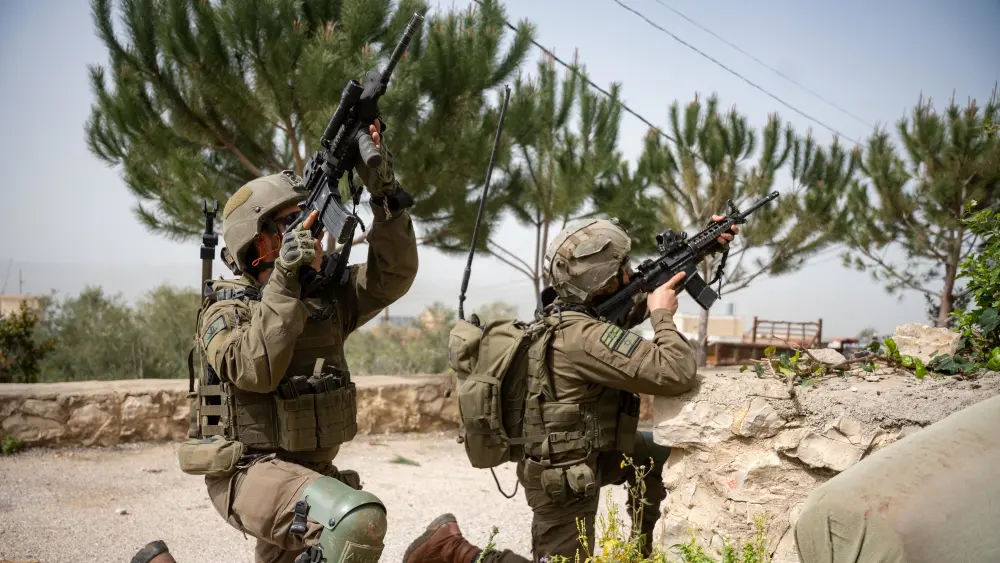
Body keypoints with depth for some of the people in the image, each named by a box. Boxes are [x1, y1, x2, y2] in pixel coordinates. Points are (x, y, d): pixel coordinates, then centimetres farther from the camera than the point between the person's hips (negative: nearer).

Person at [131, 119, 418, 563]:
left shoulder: (329, 294, 5)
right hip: (250, 472, -7)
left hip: (311, 471, 7)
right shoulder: (226, 309, -9)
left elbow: (393, 274, -6)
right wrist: (284, 282, -28)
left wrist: (384, 191, -15)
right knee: (360, 519, -30)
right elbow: (256, 370, -27)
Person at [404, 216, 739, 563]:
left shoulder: (567, 310, -3)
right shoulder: (584, 336, -32)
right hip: (564, 476, -9)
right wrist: (663, 314, -17)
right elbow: (677, 375, -33)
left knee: (661, 456, 20)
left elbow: (643, 293, 12)